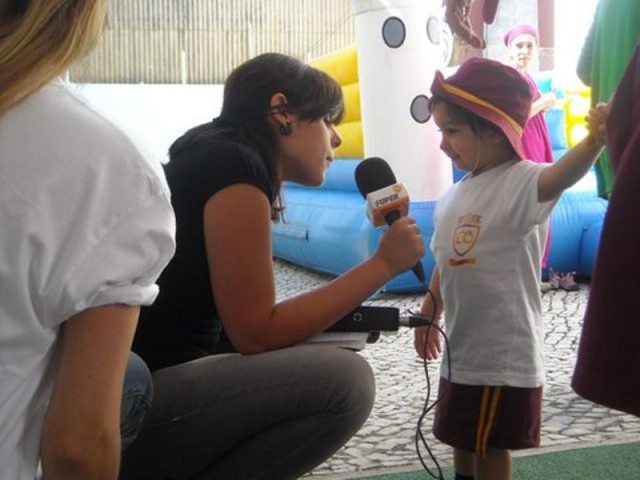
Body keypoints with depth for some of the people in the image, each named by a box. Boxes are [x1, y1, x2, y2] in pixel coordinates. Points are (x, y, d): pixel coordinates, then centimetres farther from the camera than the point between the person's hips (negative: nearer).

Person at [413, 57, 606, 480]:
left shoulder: (519, 183, -18)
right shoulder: (451, 200, 8)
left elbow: (562, 176, -40)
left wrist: (597, 137, -59)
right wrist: (428, 320, 24)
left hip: (503, 355, -8)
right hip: (463, 351, 8)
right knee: (463, 442, 23)